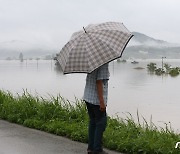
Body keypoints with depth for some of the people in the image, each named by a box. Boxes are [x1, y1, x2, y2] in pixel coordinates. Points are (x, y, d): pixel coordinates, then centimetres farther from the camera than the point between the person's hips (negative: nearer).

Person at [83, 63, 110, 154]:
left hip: (88, 97, 8)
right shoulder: (103, 63, -17)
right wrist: (101, 101, -20)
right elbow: (99, 82, -21)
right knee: (101, 123, 1)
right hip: (97, 99, -8)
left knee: (93, 122, 15)